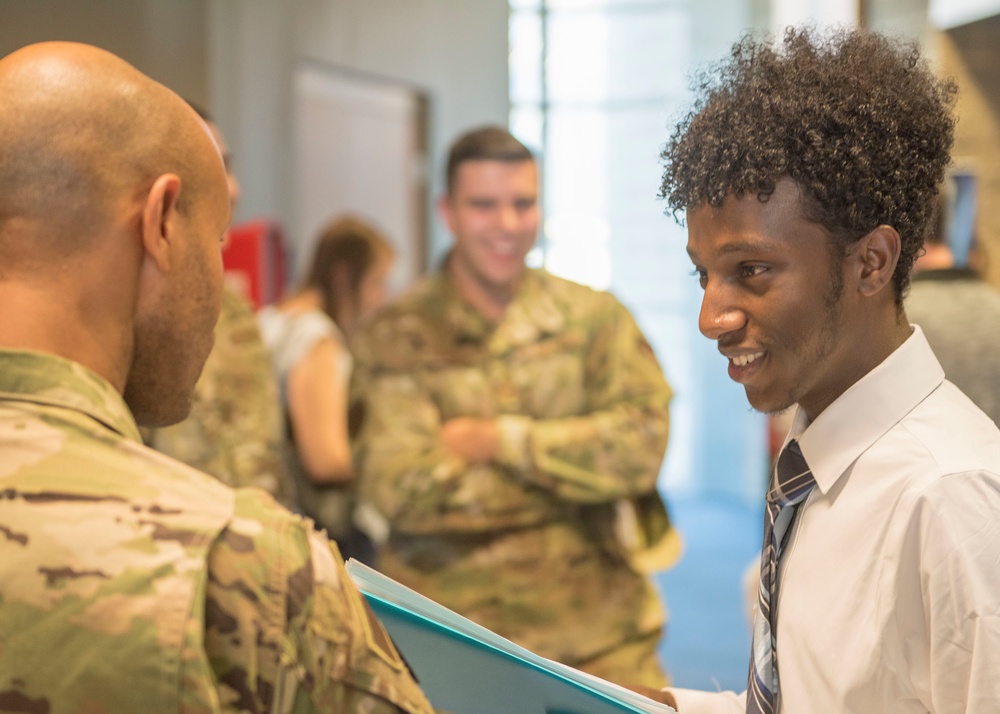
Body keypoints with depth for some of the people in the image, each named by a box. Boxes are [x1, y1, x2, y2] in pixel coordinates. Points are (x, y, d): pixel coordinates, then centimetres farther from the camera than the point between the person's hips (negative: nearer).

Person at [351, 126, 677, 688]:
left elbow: (641, 445, -6)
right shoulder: (400, 336, 0)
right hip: (448, 636, -1)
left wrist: (500, 439, -8)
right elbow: (397, 487, -11)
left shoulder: (595, 317, 7)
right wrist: (566, 458, -5)